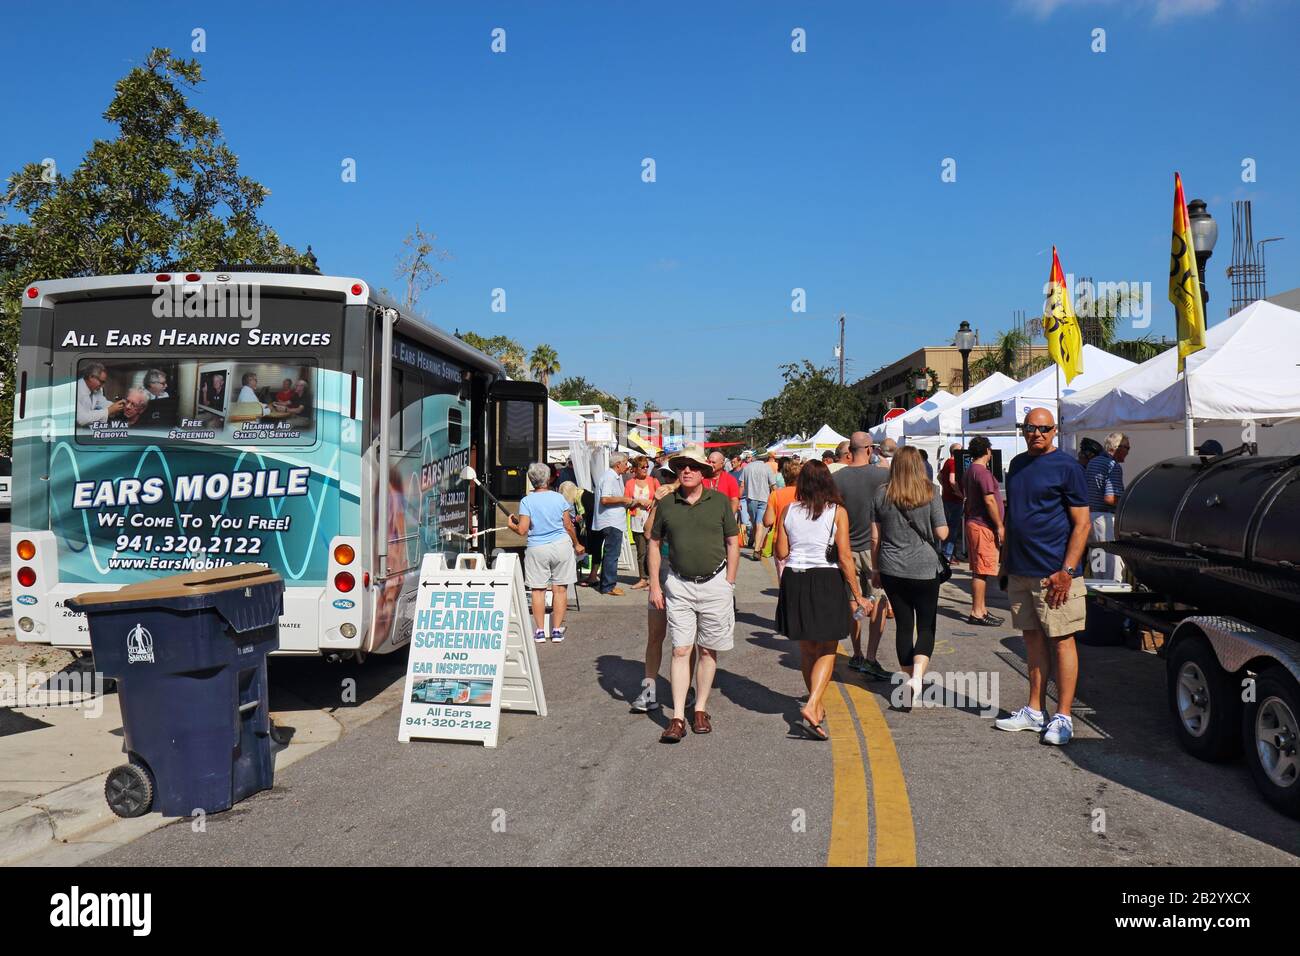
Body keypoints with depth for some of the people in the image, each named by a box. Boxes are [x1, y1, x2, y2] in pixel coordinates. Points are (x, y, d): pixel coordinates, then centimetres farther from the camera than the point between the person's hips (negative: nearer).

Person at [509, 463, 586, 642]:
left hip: (537, 549, -1)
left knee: (538, 590, 7)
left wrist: (511, 524, 11)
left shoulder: (527, 501, -6)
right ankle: (557, 630, 7)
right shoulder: (559, 498, -1)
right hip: (561, 545, 1)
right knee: (560, 589, 6)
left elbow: (522, 530, -11)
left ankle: (540, 631, 8)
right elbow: (568, 526, 3)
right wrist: (576, 544, 18)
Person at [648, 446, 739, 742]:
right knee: (680, 650, -2)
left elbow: (732, 544, 4)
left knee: (708, 650, 9)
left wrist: (728, 584, 0)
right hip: (678, 586, 0)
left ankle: (700, 709, 21)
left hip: (714, 583, 0)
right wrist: (654, 585, 4)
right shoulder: (666, 504, 1)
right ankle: (678, 717, -1)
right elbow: (654, 543, 10)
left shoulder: (720, 502, -1)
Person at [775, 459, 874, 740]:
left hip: (794, 581, 3)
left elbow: (781, 553, 2)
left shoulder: (789, 511, 1)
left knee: (807, 649, 17)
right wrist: (857, 595, -2)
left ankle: (817, 706, 29)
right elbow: (844, 556, -9)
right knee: (827, 651, 6)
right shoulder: (837, 511, -6)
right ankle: (812, 707, -13)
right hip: (827, 582, -3)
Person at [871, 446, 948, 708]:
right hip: (925, 568, -2)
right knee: (927, 626, 5)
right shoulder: (930, 494, -6)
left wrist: (875, 568, 13)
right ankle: (917, 676, -15)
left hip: (892, 570, 2)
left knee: (903, 625, 11)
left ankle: (910, 677, 18)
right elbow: (942, 533, -5)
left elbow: (875, 537, 3)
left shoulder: (882, 495, 0)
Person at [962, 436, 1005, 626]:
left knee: (980, 571, 14)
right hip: (984, 526, -10)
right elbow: (989, 500, -20)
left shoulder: (970, 470, 15)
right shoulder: (982, 471, -16)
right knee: (981, 571, -7)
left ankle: (982, 609, 20)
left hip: (974, 523, 10)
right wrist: (999, 526, -16)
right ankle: (977, 612, -5)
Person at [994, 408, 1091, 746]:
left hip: (1053, 573, -7)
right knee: (1033, 639, 13)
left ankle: (1062, 717, 6)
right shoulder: (1017, 464, 13)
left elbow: (1082, 523, -10)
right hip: (1020, 571, 7)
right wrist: (1005, 560, 16)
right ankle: (1035, 711, 22)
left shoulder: (1066, 466, -7)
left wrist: (1067, 570, -17)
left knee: (1061, 641, 0)